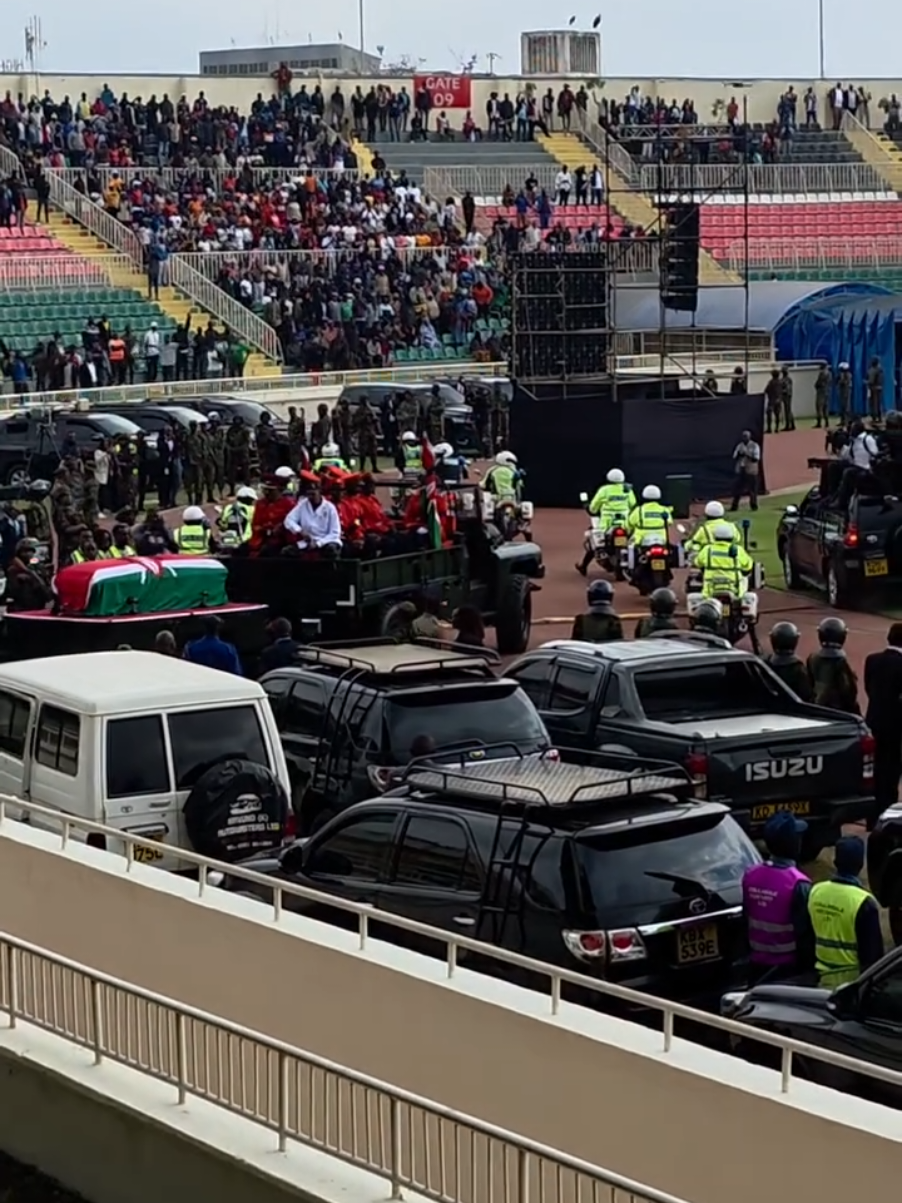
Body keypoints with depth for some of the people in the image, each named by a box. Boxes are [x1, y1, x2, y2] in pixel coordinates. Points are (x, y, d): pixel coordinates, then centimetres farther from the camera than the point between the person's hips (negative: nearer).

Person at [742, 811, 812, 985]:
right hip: (789, 967, -6)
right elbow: (805, 932, -17)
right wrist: (809, 968, -6)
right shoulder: (797, 884, -21)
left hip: (758, 964, 6)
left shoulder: (750, 875, -2)